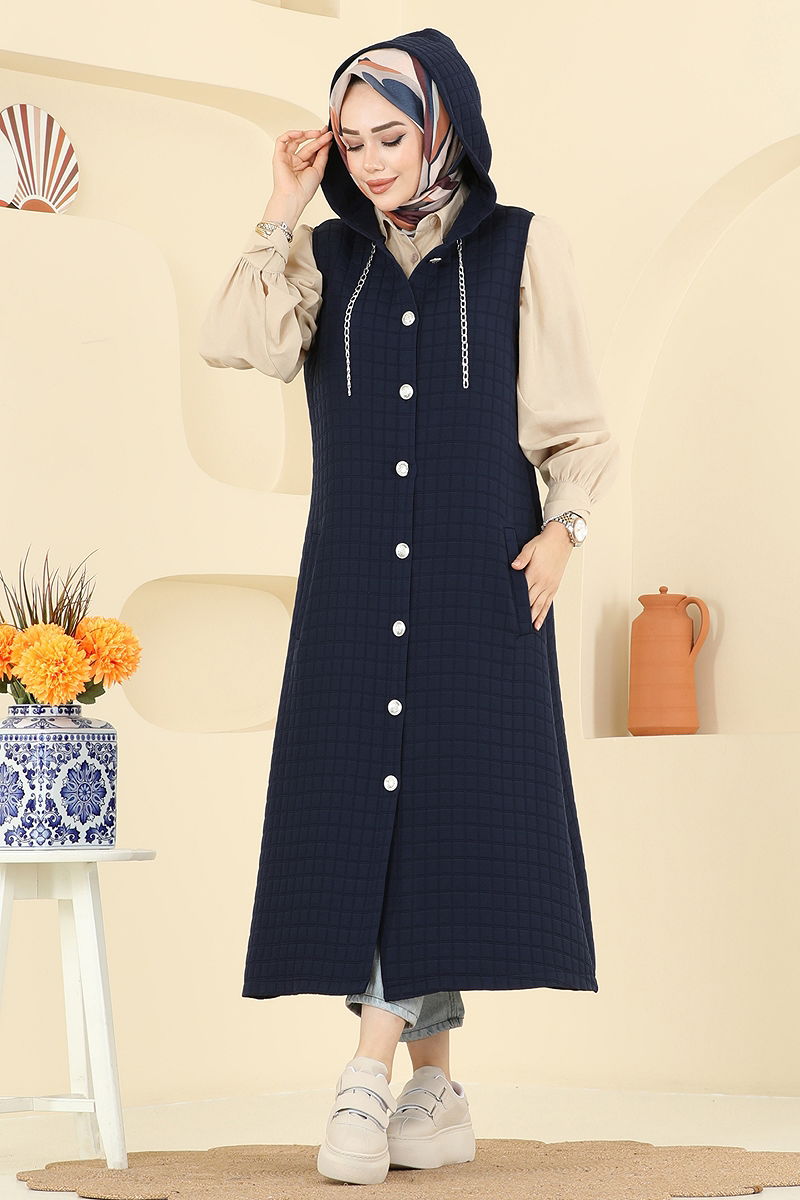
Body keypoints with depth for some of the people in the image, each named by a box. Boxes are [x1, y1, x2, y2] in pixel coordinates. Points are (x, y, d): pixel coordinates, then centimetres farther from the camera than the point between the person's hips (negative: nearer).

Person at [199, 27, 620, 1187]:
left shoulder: (522, 247, 5)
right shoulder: (326, 256, 11)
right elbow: (238, 343, -8)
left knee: (457, 798, -8)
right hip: (356, 578, 2)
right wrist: (284, 207, -5)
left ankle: (373, 1073, -7)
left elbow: (575, 416, 4)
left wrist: (560, 529, -9)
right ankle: (433, 1089, 4)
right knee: (369, 807, -2)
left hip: (480, 573, -2)